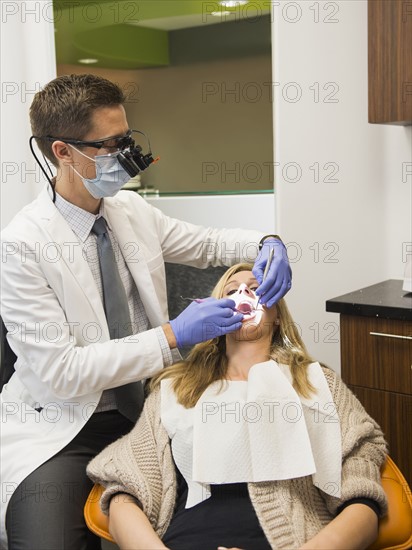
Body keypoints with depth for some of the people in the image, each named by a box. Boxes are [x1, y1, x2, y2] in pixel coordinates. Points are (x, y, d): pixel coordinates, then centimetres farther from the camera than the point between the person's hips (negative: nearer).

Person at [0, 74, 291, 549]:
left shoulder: (131, 209, 1)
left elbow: (209, 245, 16)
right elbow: (59, 372, -20)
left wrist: (267, 243, -5)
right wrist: (173, 336, -22)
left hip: (141, 409, 5)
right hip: (59, 429, -5)